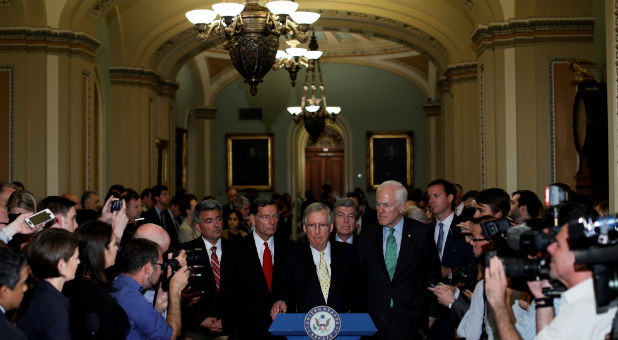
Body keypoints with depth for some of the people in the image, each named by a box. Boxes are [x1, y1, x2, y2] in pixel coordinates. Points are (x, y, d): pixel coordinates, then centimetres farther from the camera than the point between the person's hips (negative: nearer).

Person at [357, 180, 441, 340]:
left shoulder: (422, 233, -1)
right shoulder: (366, 236, 5)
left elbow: (433, 277, 3)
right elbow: (360, 277, 9)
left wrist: (432, 315, 2)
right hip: (375, 321, 2)